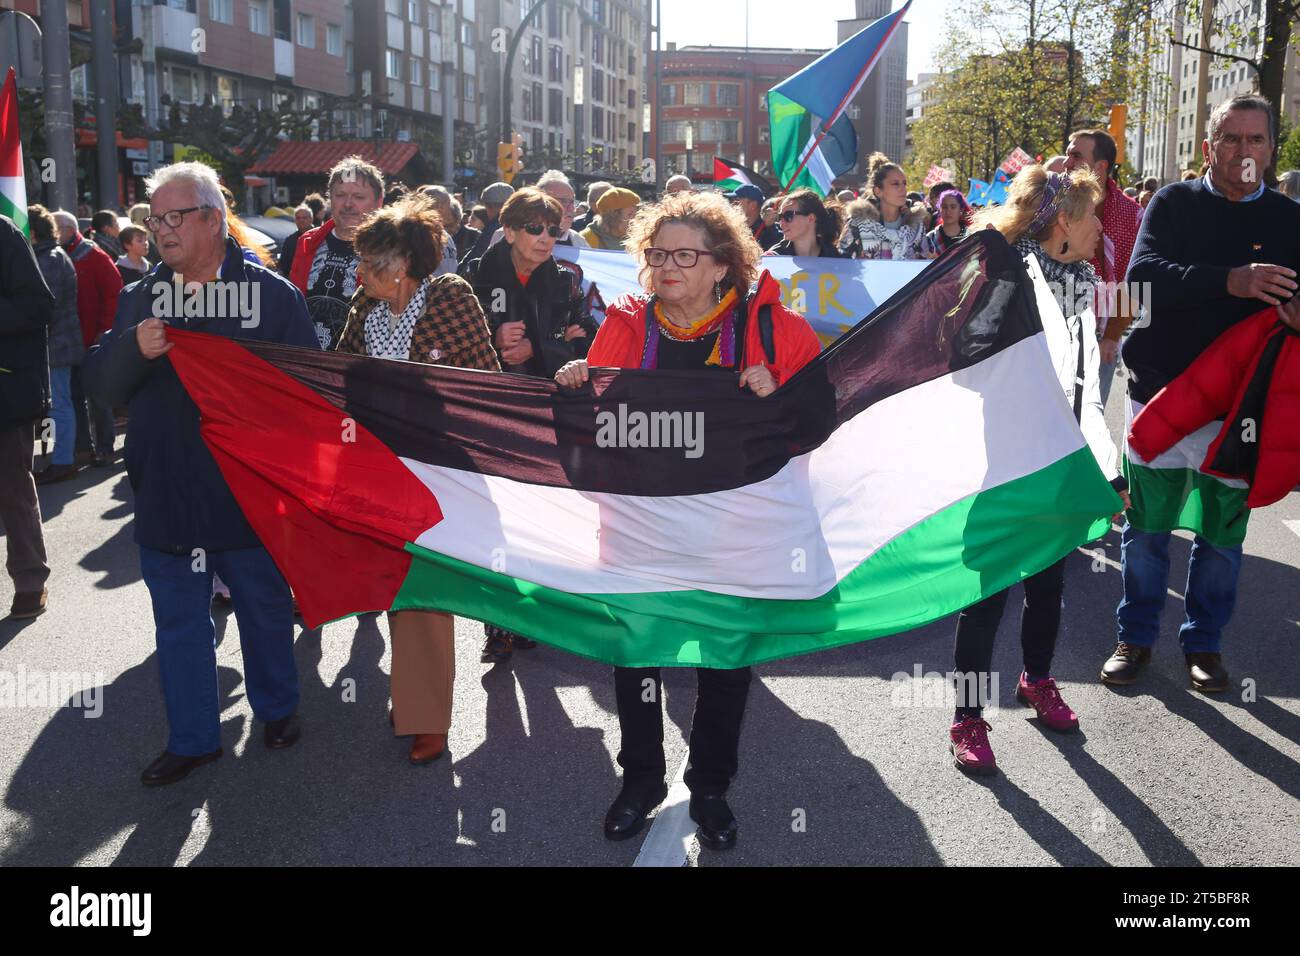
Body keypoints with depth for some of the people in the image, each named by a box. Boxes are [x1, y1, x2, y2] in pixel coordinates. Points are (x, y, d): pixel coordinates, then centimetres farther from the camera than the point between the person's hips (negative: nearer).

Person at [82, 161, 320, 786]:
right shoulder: (139, 300, 7)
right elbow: (99, 385, 4)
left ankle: (277, 708, 36)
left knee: (265, 610, 14)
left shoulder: (272, 294, -5)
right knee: (178, 622, 12)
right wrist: (134, 351, -17)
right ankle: (192, 738, 27)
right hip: (165, 494, 4)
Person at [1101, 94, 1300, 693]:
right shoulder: (1174, 204, 1)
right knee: (1145, 527, 8)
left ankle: (1204, 642, 26)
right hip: (1159, 391, -1)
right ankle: (1136, 636, 24)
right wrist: (1229, 281, -29)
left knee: (1221, 536, 9)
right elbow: (1144, 276, -16)